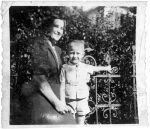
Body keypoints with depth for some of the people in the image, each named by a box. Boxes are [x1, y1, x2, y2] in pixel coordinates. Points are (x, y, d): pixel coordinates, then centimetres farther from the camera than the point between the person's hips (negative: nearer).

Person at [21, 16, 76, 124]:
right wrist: (56, 102, -20)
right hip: (41, 95, -7)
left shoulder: (57, 50, 14)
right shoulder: (39, 44, -8)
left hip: (55, 94, 7)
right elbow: (39, 76, -17)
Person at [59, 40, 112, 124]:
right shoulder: (65, 68, -7)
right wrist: (62, 102, -9)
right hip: (69, 101, -2)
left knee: (81, 123, 10)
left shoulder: (85, 67, 0)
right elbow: (62, 85, -6)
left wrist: (106, 68, 37)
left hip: (82, 100, 2)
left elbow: (95, 68, 22)